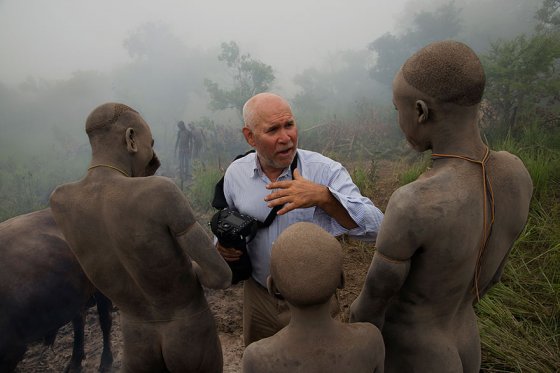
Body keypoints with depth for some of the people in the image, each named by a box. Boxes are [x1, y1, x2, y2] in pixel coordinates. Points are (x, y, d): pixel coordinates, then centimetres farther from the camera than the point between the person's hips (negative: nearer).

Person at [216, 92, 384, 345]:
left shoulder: (326, 171, -20)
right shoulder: (235, 173, -8)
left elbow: (374, 226, -29)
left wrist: (323, 197, -43)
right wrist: (223, 245, -12)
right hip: (257, 296, 3)